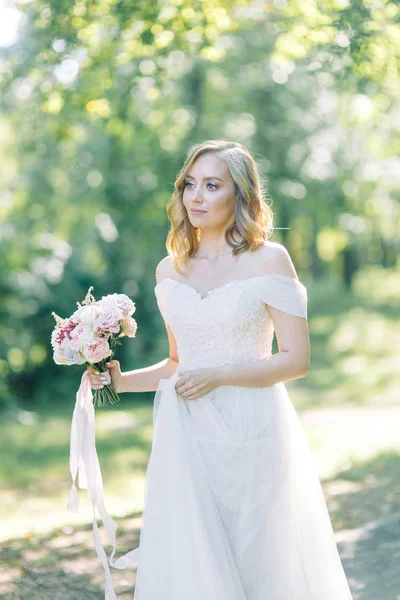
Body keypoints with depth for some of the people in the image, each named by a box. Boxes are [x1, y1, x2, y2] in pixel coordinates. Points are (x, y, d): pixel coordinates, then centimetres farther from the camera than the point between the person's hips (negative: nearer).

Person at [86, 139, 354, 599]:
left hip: (252, 436, -4)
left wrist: (218, 376, -16)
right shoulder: (169, 270, 10)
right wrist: (120, 380, 5)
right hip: (187, 439, 4)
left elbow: (296, 360, -8)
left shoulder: (268, 260, -4)